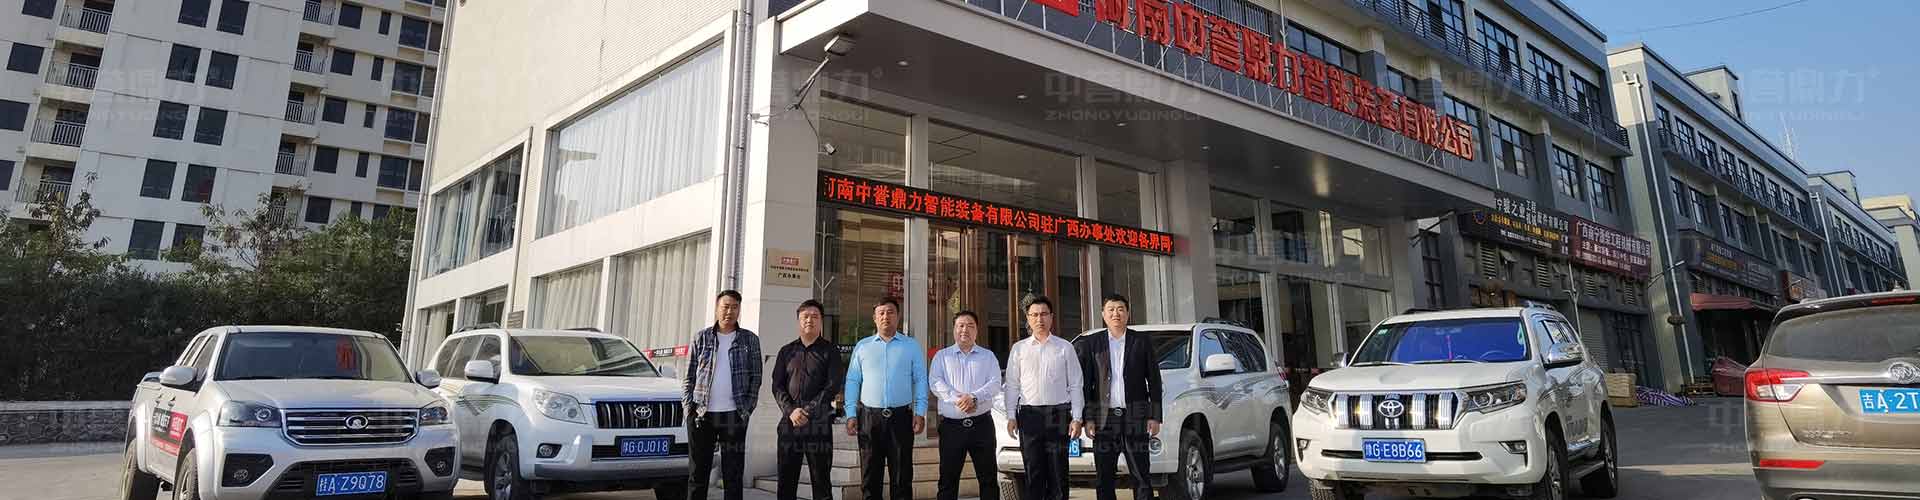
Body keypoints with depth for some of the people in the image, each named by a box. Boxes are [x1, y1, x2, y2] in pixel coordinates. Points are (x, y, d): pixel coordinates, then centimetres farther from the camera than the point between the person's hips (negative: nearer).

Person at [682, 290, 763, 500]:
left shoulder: (750, 339, 5)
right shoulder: (701, 337, 7)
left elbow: (755, 377, 5)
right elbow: (689, 376, 8)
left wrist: (748, 408, -4)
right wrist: (688, 407, -2)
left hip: (734, 417, -1)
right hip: (701, 415, 1)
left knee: (734, 473, 3)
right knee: (697, 472, 6)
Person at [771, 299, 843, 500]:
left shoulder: (829, 350, 5)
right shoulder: (787, 351, 14)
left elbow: (833, 385, -5)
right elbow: (777, 385, 6)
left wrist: (808, 411, -13)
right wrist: (791, 411, -10)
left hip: (819, 423, -3)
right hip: (789, 421, 3)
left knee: (821, 480, 1)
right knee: (786, 480, 5)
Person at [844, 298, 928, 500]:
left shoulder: (912, 346, 6)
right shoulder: (862, 346, 9)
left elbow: (920, 381, 4)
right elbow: (852, 381, 7)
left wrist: (920, 413, -6)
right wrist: (851, 415, 0)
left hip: (901, 416, -1)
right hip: (869, 416, 1)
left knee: (902, 476, 4)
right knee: (870, 476, 7)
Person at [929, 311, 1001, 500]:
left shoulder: (988, 356, 12)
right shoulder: (942, 356, 10)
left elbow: (995, 384, -2)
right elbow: (936, 383, -4)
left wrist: (974, 397, -19)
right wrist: (957, 400, -18)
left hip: (982, 423, 1)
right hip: (951, 425, 0)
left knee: (988, 477, 4)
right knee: (948, 479, 4)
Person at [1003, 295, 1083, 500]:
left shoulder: (1065, 347, 7)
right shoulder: (1019, 348, 9)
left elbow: (1075, 385, 5)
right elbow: (1012, 385, 8)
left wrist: (1076, 418, -3)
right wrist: (1011, 416, -1)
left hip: (1059, 414, -1)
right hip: (1029, 414, 1)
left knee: (1058, 473, 2)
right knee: (1033, 473, 3)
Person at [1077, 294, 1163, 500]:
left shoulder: (1142, 342, 6)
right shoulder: (1092, 343, 7)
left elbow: (1154, 381, 5)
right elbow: (1086, 383, 6)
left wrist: (1155, 417, -1)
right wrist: (1088, 418, -1)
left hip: (1135, 419, -1)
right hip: (1104, 419, 1)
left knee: (1141, 477, 1)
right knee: (1103, 479, 6)